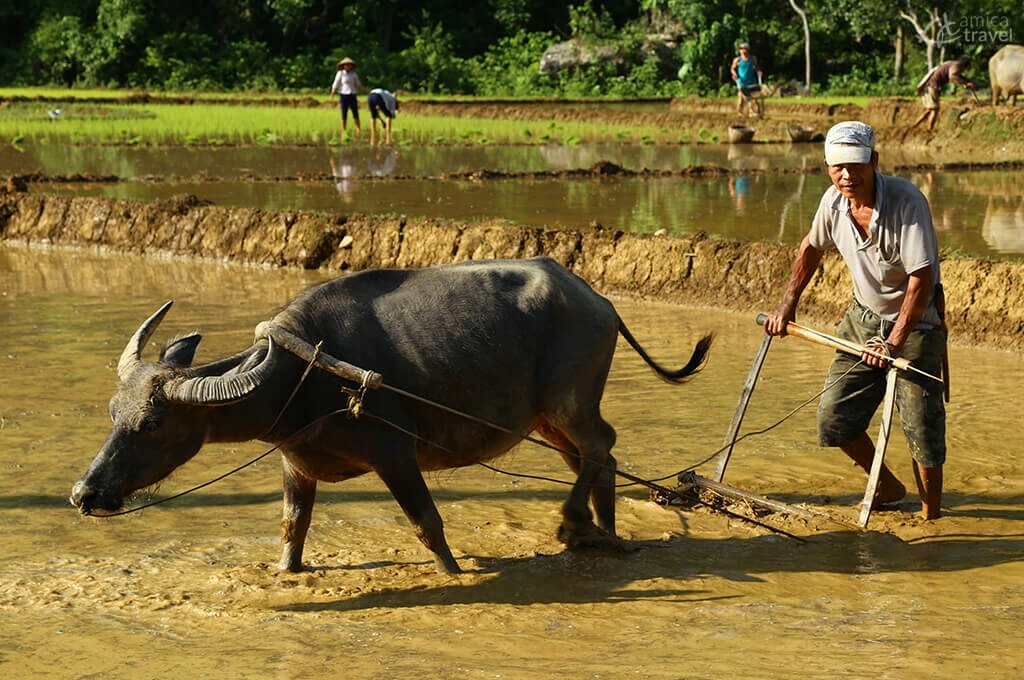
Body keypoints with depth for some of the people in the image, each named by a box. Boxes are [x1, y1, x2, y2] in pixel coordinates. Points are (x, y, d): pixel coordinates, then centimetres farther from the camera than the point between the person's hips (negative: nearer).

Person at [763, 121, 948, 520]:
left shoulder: (907, 202, -26)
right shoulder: (834, 201, -7)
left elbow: (922, 278, -26)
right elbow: (812, 248, 14)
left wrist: (894, 342, -28)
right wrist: (788, 305, 13)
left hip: (916, 324, -6)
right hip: (864, 318, 6)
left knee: (922, 428, -8)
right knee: (835, 414, 4)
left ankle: (930, 517, 8)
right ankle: (887, 488, 27)